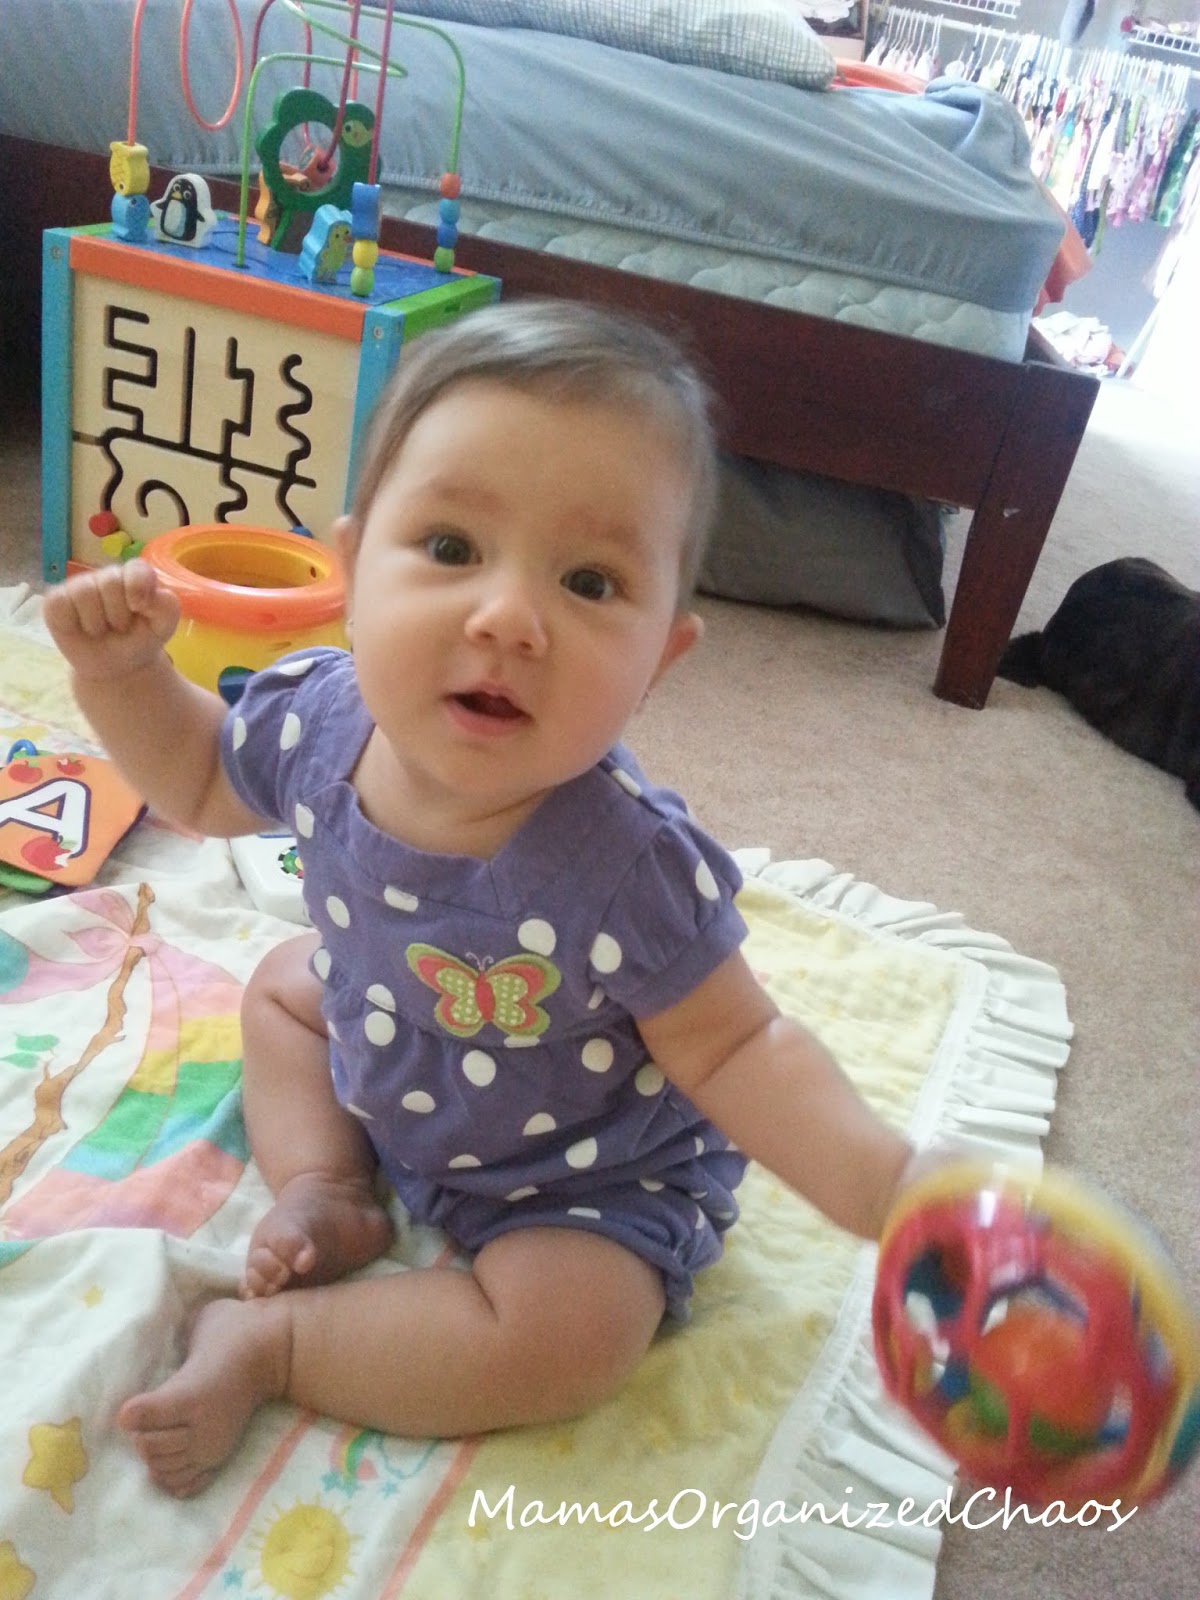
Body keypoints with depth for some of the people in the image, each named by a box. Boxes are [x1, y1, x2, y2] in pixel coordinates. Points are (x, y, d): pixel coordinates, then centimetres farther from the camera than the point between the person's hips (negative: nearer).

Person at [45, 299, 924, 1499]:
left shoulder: (632, 870, -40)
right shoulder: (319, 718, -24)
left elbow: (732, 1048, -26)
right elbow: (202, 782, -1)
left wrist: (882, 1184, -40)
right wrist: (121, 671, -16)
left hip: (590, 1171, -5)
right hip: (381, 1093, 6)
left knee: (569, 1336, -24)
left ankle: (268, 1344, -5)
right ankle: (331, 1197, 7)